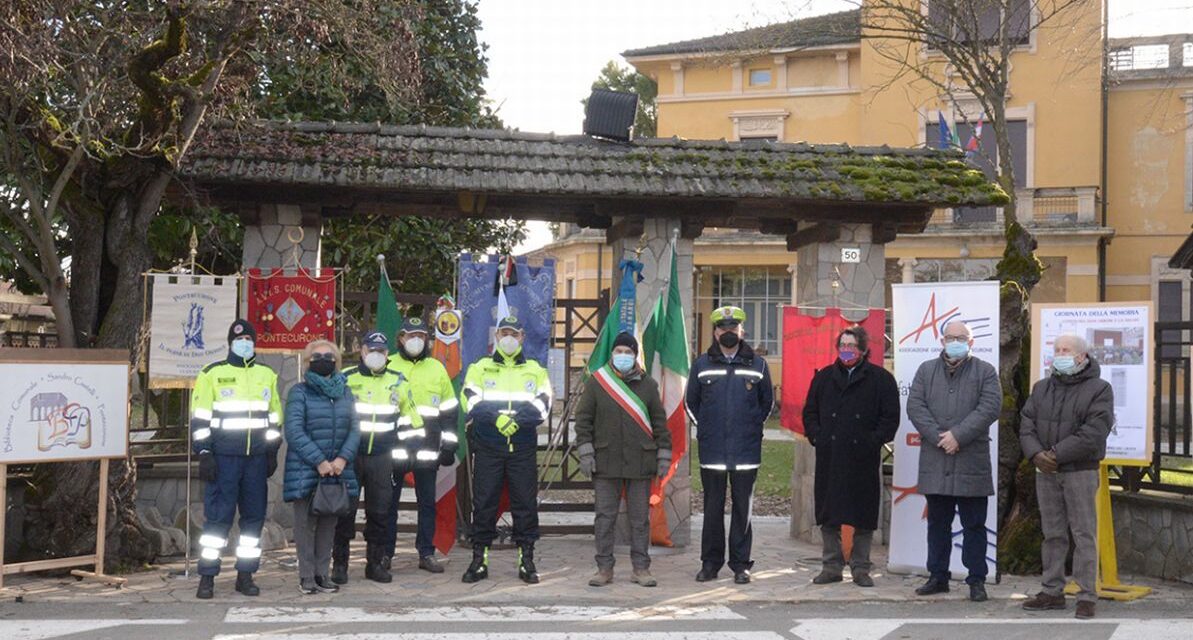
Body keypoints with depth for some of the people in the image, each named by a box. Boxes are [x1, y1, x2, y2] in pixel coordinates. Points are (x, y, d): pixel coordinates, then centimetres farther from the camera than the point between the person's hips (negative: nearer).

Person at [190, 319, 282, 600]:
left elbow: (274, 418, 18)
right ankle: (207, 577, 1)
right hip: (224, 457, -4)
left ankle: (245, 575, 14)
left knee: (254, 515, 5)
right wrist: (204, 454, -9)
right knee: (218, 516, -6)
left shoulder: (267, 375, 13)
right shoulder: (212, 374, 1)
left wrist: (273, 453, 12)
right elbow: (199, 418, -2)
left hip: (257, 458, 4)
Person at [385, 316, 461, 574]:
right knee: (389, 501, 3)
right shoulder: (387, 366, 4)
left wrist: (449, 446, 7)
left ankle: (426, 553, 14)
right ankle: (385, 552, 12)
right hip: (393, 447, -2)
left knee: (427, 502, 6)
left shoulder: (437, 369, 10)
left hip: (427, 449, 2)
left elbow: (450, 410, 12)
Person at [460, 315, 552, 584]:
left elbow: (541, 406, -3)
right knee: (483, 503, 1)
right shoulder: (480, 368, 10)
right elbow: (472, 403, -5)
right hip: (487, 448, 0)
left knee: (525, 503, 1)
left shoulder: (535, 370, 12)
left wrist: (516, 420, -20)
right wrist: (497, 418, -22)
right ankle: (479, 560, 9)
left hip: (523, 448, 1)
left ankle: (527, 561, 9)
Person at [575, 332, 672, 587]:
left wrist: (664, 456, 4)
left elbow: (660, 422, 9)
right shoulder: (596, 382, 4)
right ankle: (604, 568, 11)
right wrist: (585, 452, -4)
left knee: (640, 518, 6)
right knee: (605, 517, 3)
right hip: (606, 463, -1)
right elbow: (583, 419, 3)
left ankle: (641, 568, 14)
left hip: (640, 463, 1)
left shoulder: (648, 385, 7)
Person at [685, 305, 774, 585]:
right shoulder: (701, 365, 7)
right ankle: (710, 562, 13)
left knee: (743, 508, 3)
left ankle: (741, 564, 10)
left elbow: (767, 402, 16)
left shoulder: (757, 365, 6)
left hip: (746, 452, 0)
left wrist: (752, 427, 9)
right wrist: (704, 428, 11)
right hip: (711, 452, 0)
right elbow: (691, 402, 17)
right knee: (712, 509, 5)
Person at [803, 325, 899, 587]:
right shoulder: (824, 377, 12)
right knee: (828, 516, 6)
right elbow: (810, 412, 16)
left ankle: (860, 568, 12)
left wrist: (873, 441, -9)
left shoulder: (881, 379, 3)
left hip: (864, 460, -3)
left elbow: (890, 417, 1)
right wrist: (816, 437, 2)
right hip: (829, 457, 3)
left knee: (863, 516, 2)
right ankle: (832, 566, 15)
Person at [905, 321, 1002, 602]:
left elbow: (989, 408, -8)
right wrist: (938, 437, -13)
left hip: (972, 461, -2)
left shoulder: (985, 371, 4)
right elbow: (915, 406, 1)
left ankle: (977, 580, 9)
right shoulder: (926, 371, 12)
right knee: (938, 523, 11)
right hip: (934, 461, 3)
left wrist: (958, 435, -16)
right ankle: (938, 577, 19)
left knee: (974, 525, 3)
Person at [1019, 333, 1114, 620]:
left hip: (1080, 472, -5)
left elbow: (1093, 433, -16)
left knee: (1084, 534, -3)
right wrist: (1035, 453, -12)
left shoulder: (1098, 389, -5)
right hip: (1046, 471, 5)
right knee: (1052, 534, 10)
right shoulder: (1041, 388, 13)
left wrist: (1057, 454, -19)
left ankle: (1087, 596, 1)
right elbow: (1027, 425, 7)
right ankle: (1053, 591, 17)